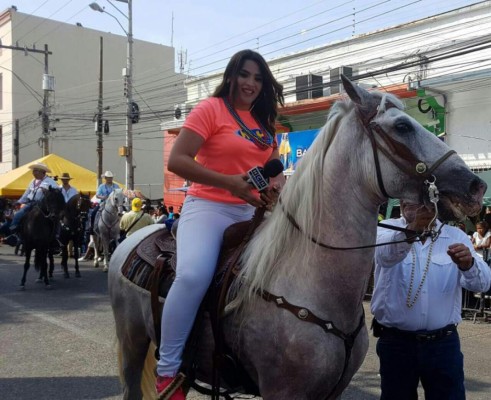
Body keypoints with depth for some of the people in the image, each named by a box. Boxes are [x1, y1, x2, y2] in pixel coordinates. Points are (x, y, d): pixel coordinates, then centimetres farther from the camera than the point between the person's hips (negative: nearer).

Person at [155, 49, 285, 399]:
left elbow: (276, 167, 19)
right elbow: (176, 160, -12)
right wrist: (228, 182, -22)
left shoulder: (264, 122, 17)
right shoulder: (211, 109, -3)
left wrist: (277, 185, -7)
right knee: (193, 275, -32)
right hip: (209, 207, -7)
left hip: (252, 212, 7)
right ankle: (167, 371, -17)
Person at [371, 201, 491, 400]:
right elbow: (386, 253, -29)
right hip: (395, 342, -1)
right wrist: (411, 230, -50)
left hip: (443, 342, 1)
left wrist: (468, 264, -35)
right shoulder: (387, 229, -4)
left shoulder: (456, 236, 2)